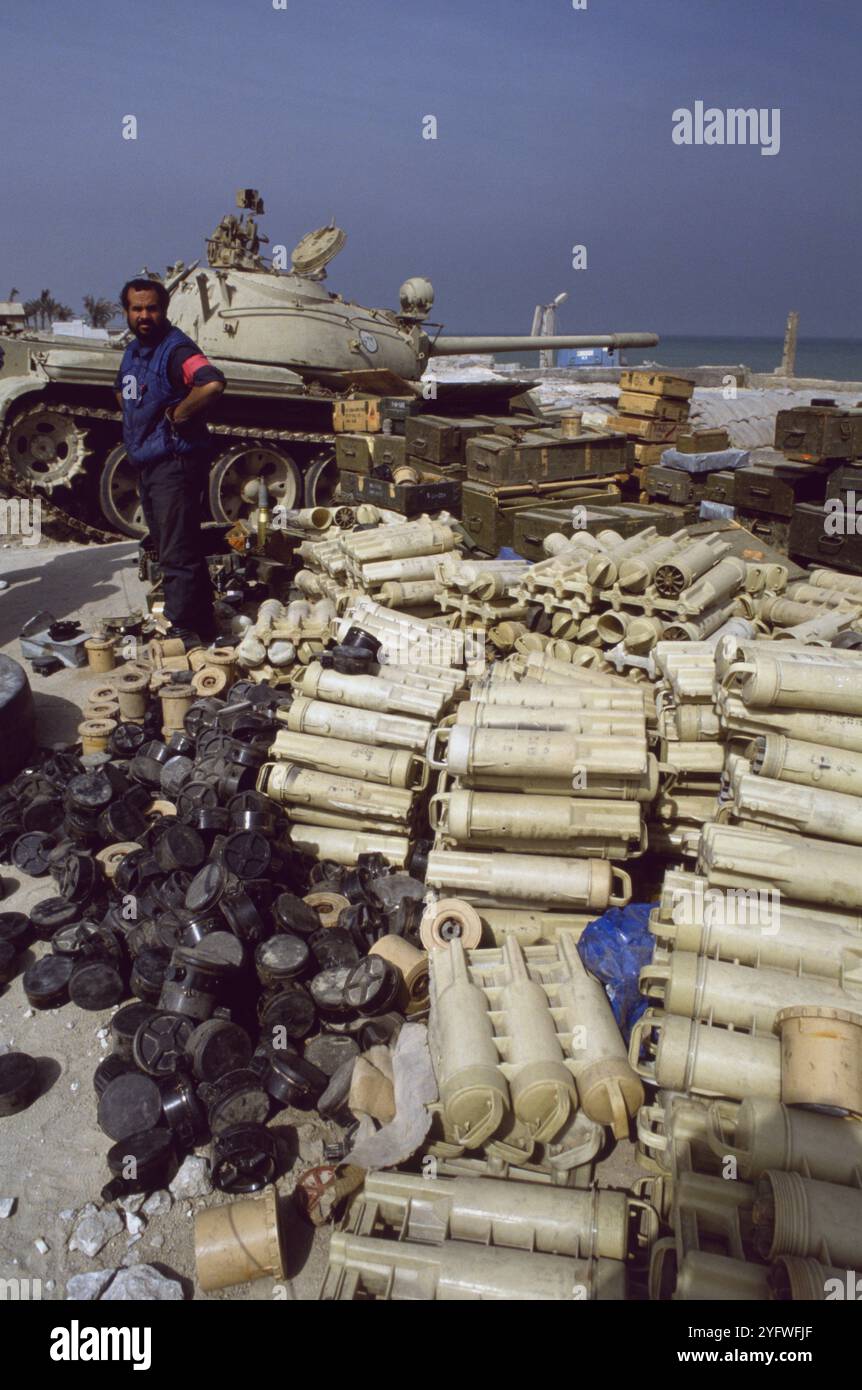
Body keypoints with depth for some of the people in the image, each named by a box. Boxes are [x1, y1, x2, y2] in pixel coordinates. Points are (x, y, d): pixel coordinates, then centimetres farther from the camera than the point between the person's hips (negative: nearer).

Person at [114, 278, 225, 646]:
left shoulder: (176, 349, -15)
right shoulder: (133, 350, 14)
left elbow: (213, 384, -35)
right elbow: (122, 391, 34)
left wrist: (178, 414, -21)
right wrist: (134, 421, 14)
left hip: (175, 462, -10)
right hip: (146, 464, 10)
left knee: (177, 554, -9)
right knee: (166, 550, 16)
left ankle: (185, 631, -3)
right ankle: (202, 625, 26)